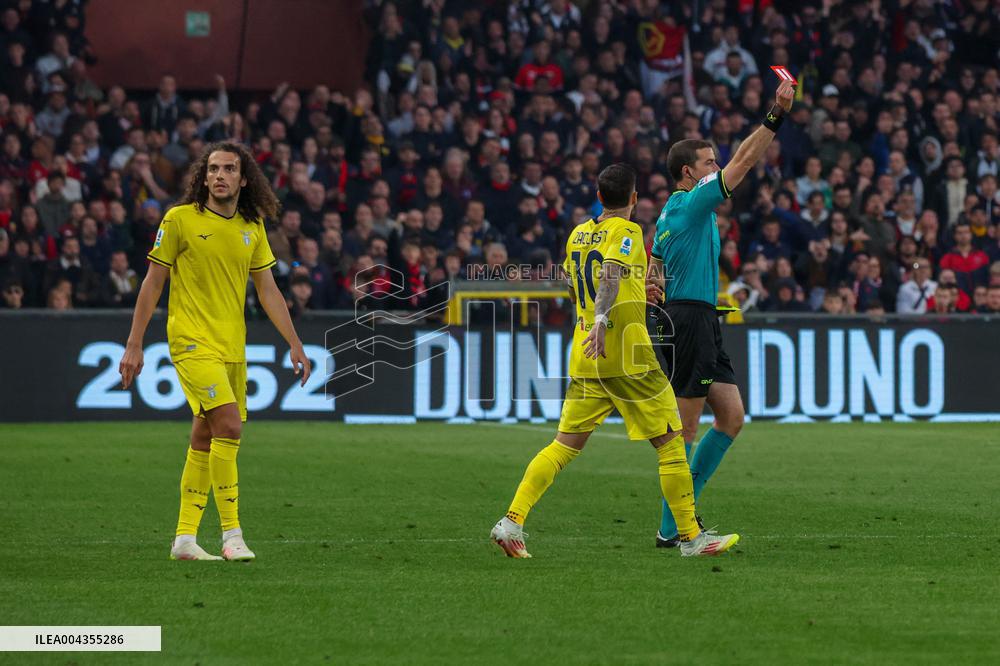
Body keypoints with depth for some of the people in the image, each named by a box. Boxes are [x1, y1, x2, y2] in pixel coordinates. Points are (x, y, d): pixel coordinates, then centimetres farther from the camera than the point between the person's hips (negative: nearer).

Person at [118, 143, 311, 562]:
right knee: (228, 424, -19)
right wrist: (134, 344, -4)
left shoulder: (252, 228, 9)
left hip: (232, 346, 6)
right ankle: (231, 534, -15)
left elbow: (268, 291, 14)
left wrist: (295, 346, 9)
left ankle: (185, 538, 15)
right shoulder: (180, 219, -5)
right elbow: (153, 281, -1)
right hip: (193, 341, -6)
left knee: (205, 439, 8)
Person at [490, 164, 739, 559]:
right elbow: (610, 273, -25)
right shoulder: (627, 231, -7)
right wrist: (602, 321, -36)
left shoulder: (578, 234, 14)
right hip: (627, 356, -7)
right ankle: (690, 537, 5)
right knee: (669, 442, 3)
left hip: (585, 358, 7)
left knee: (566, 445, 8)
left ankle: (511, 522, -5)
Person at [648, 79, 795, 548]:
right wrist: (776, 116, -17)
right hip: (689, 319, -10)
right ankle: (671, 529, -4)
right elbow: (744, 161, -17)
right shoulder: (694, 202, -10)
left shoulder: (669, 213, 18)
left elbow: (654, 273, 22)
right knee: (686, 428, -7)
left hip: (701, 322, 10)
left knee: (732, 416, 9)